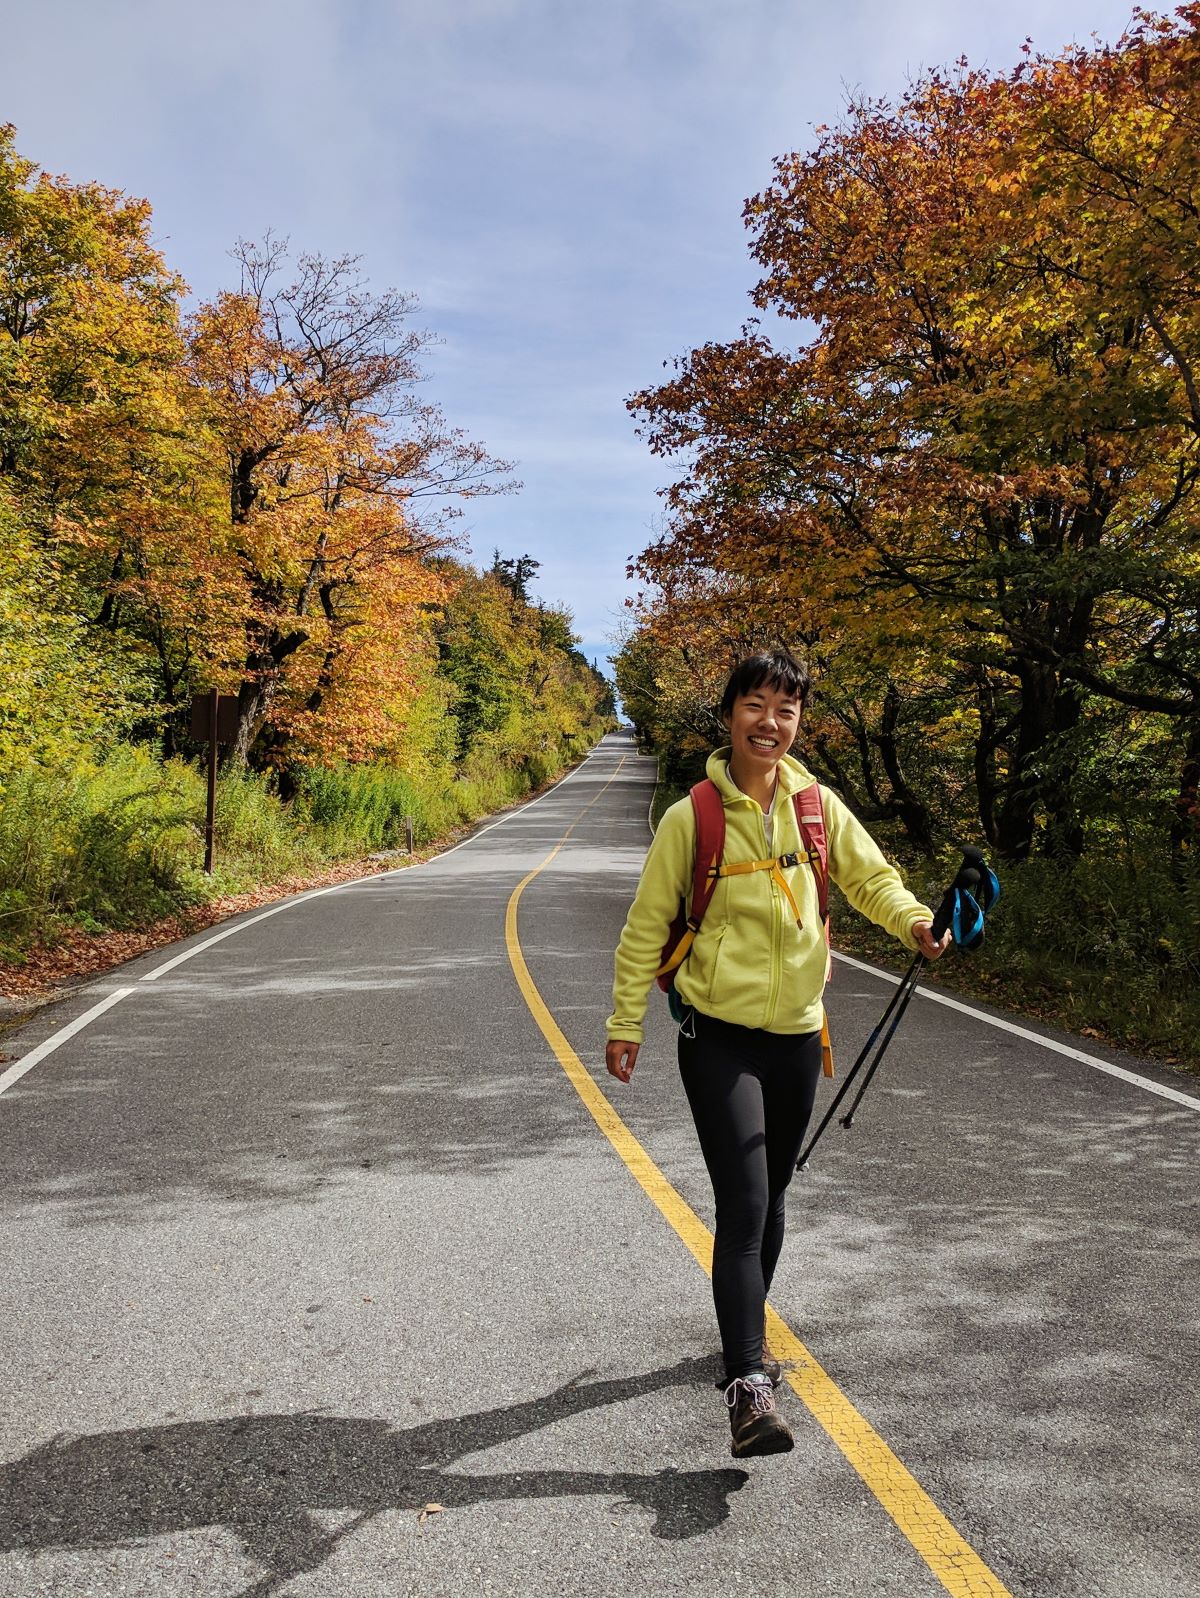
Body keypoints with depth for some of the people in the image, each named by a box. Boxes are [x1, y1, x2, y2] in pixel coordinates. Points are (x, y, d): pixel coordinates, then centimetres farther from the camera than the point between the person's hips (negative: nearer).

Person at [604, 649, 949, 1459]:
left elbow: (871, 876, 4)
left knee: (769, 1199, 18)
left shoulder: (819, 807, 0)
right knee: (744, 1205, -12)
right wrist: (626, 1023, -2)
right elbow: (647, 925, -3)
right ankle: (749, 1383, -4)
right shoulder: (691, 818, -9)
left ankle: (746, 1336, 40)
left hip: (797, 1033, 4)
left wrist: (914, 921, -18)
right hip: (720, 1035, -4)